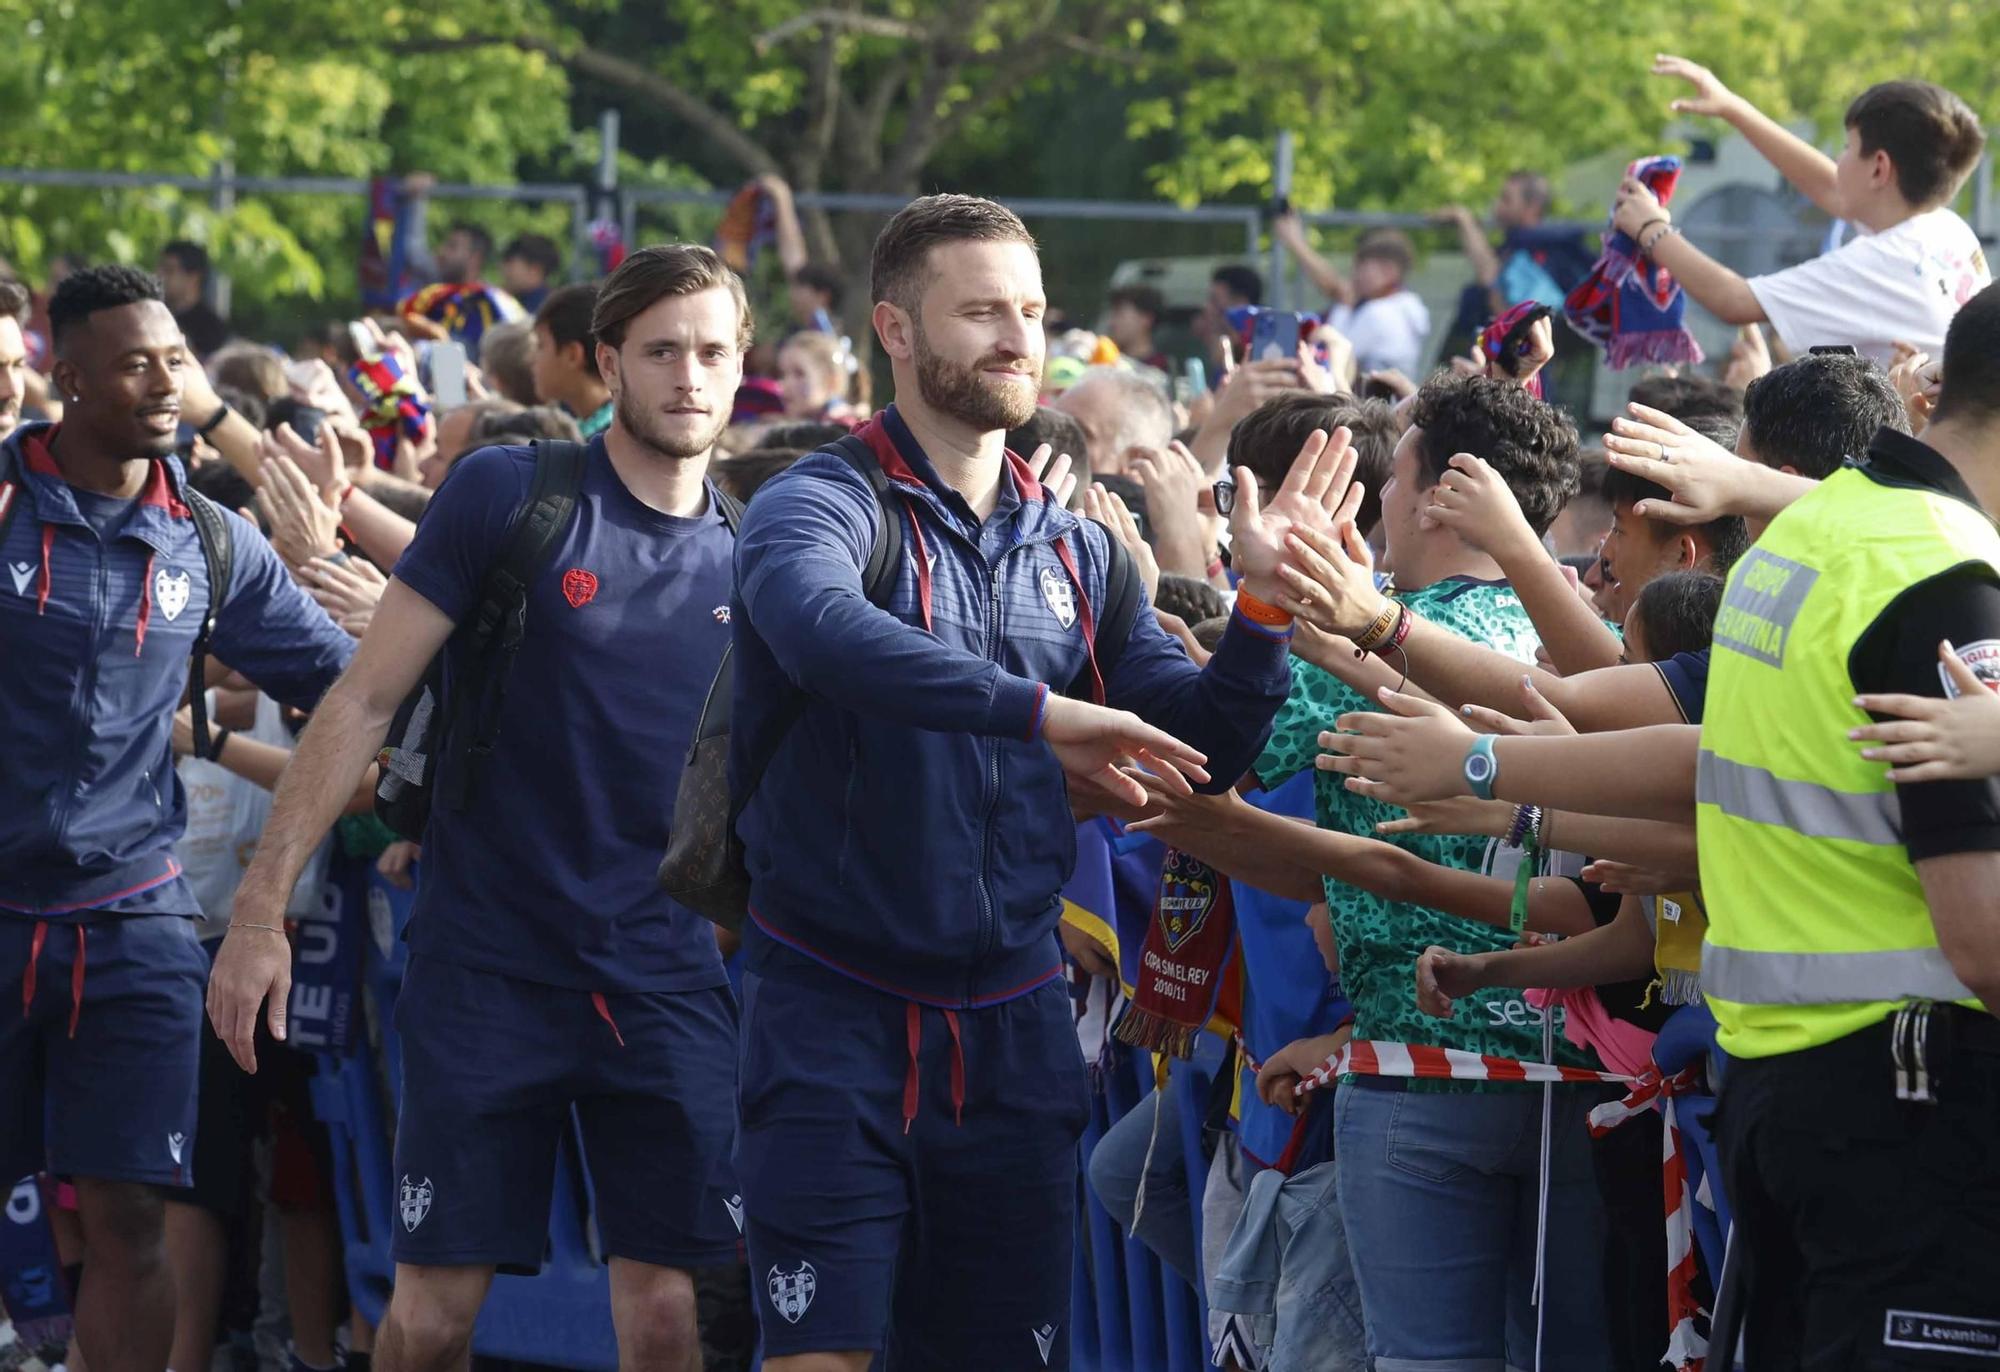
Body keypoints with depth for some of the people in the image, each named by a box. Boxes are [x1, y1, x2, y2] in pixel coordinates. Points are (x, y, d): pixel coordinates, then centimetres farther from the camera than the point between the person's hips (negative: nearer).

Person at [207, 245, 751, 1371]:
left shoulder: (747, 558, 5)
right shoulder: (510, 497, -5)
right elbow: (367, 700, -5)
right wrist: (260, 909, -9)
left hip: (667, 982, 3)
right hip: (487, 969, -3)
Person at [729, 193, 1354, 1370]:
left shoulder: (1073, 548, 10)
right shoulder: (825, 506, -9)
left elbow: (1198, 746, 8)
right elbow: (822, 628, -32)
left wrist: (1262, 604, -8)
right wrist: (1035, 709, -39)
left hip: (1014, 1029, 6)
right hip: (839, 1009, -5)